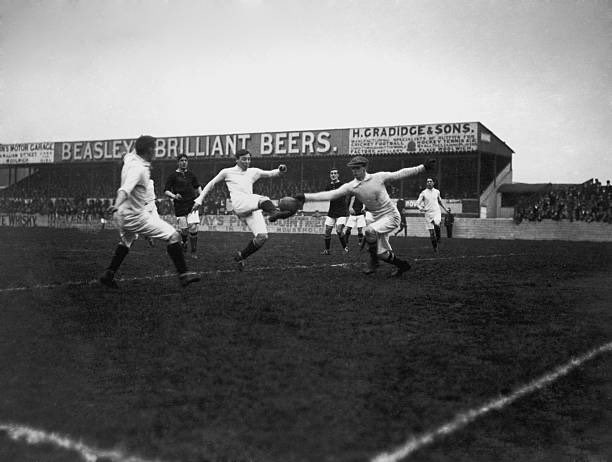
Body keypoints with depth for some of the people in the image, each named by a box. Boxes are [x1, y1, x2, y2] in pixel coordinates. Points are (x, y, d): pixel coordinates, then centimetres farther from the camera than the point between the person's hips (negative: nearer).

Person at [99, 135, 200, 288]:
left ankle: (108, 274, 36)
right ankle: (183, 274, -7)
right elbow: (126, 189, -39)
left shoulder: (130, 158, 3)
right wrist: (117, 205, -53)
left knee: (126, 242, 34)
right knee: (173, 236, -8)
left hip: (125, 215, 10)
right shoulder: (138, 168, -24)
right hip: (136, 216, -10)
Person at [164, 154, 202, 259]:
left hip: (192, 204, 2)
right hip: (179, 206, -2)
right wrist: (174, 196, -18)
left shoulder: (191, 174, 9)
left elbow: (197, 186, 24)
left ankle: (194, 251, 0)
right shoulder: (173, 175, 0)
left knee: (193, 227, -12)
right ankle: (184, 243, 36)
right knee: (184, 229, 1)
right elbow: (166, 190, 0)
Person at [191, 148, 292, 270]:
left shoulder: (253, 172, 26)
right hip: (239, 204, -5)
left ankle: (241, 256, 11)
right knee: (263, 200, -36)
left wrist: (281, 170, 0)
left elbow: (272, 173, 23)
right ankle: (274, 212, -73)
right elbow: (211, 184, 26)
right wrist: (199, 200, 22)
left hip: (252, 209, 5)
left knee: (262, 237, -13)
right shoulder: (227, 172, 18)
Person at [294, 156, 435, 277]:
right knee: (382, 254, 5)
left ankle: (373, 260, -8)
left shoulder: (379, 177, -8)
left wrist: (424, 167, -4)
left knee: (369, 231, -29)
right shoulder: (351, 186, -5)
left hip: (391, 216, -4)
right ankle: (401, 265, 33)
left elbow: (400, 174, -1)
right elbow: (330, 194, -12)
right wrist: (305, 196, -22)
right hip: (376, 218, 5)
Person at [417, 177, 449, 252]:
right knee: (431, 232, -1)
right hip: (428, 213, 0)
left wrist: (445, 208, 26)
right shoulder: (423, 193, 1)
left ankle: (438, 237, -3)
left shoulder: (437, 192, 8)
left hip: (437, 212, 0)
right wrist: (420, 208, -21)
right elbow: (418, 203, -1)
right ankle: (435, 247, 13)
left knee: (436, 225, -30)